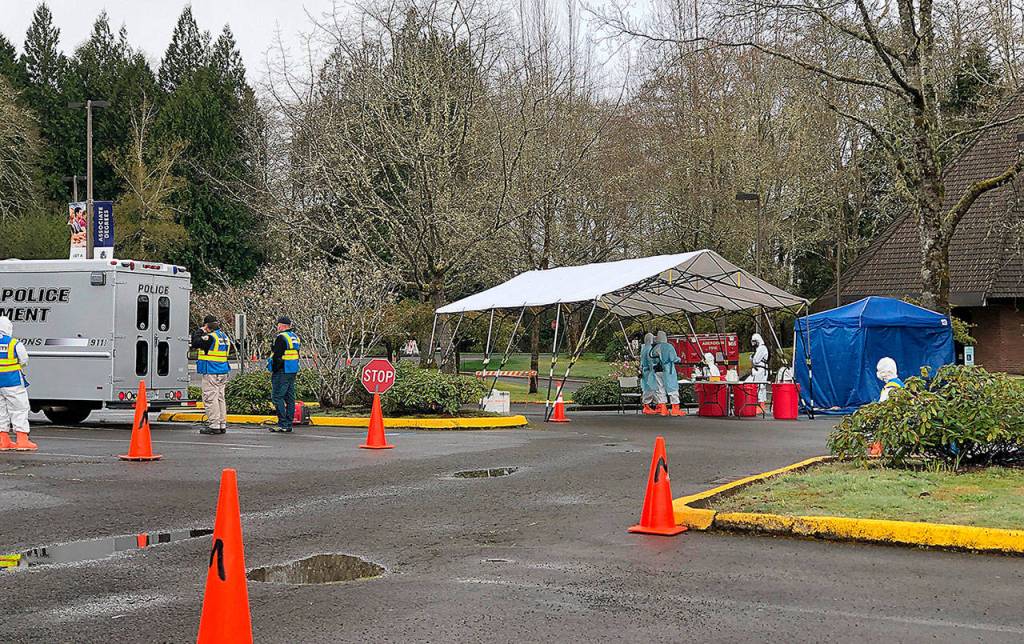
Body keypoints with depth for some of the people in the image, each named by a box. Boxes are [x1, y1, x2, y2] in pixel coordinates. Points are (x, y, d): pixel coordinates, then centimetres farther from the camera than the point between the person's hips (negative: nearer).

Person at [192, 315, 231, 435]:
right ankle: (222, 424, 15)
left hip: (211, 372, -9)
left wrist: (200, 331, -1)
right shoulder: (225, 336, 12)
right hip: (223, 371, 9)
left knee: (210, 398, -5)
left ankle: (214, 425, -7)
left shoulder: (210, 337, -15)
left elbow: (195, 343, -14)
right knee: (220, 398, 13)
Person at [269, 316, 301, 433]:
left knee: (277, 397, -5)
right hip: (293, 371, 9)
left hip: (282, 371, -9)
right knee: (290, 398, 10)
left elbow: (277, 357, -16)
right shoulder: (295, 337, 16)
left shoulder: (281, 337, -13)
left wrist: (273, 371, -10)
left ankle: (283, 424, -10)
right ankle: (289, 424, 12)